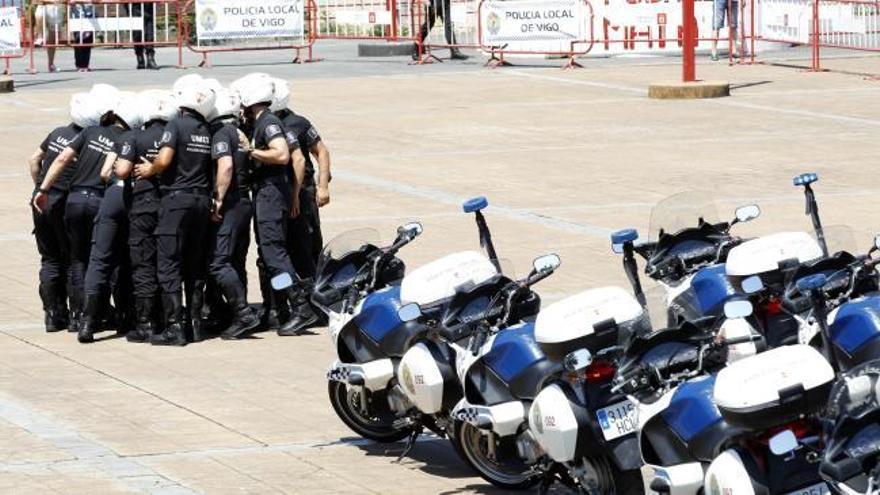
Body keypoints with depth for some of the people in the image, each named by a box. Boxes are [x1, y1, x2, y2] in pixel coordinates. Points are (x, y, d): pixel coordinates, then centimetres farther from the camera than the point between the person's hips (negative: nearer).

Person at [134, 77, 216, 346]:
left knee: (169, 266, -4)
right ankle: (196, 323, 15)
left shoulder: (176, 125, -9)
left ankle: (174, 327, -8)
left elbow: (164, 159, -17)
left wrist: (150, 169, 1)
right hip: (202, 200, 6)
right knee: (196, 266, 13)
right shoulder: (208, 131, 8)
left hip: (177, 198, -6)